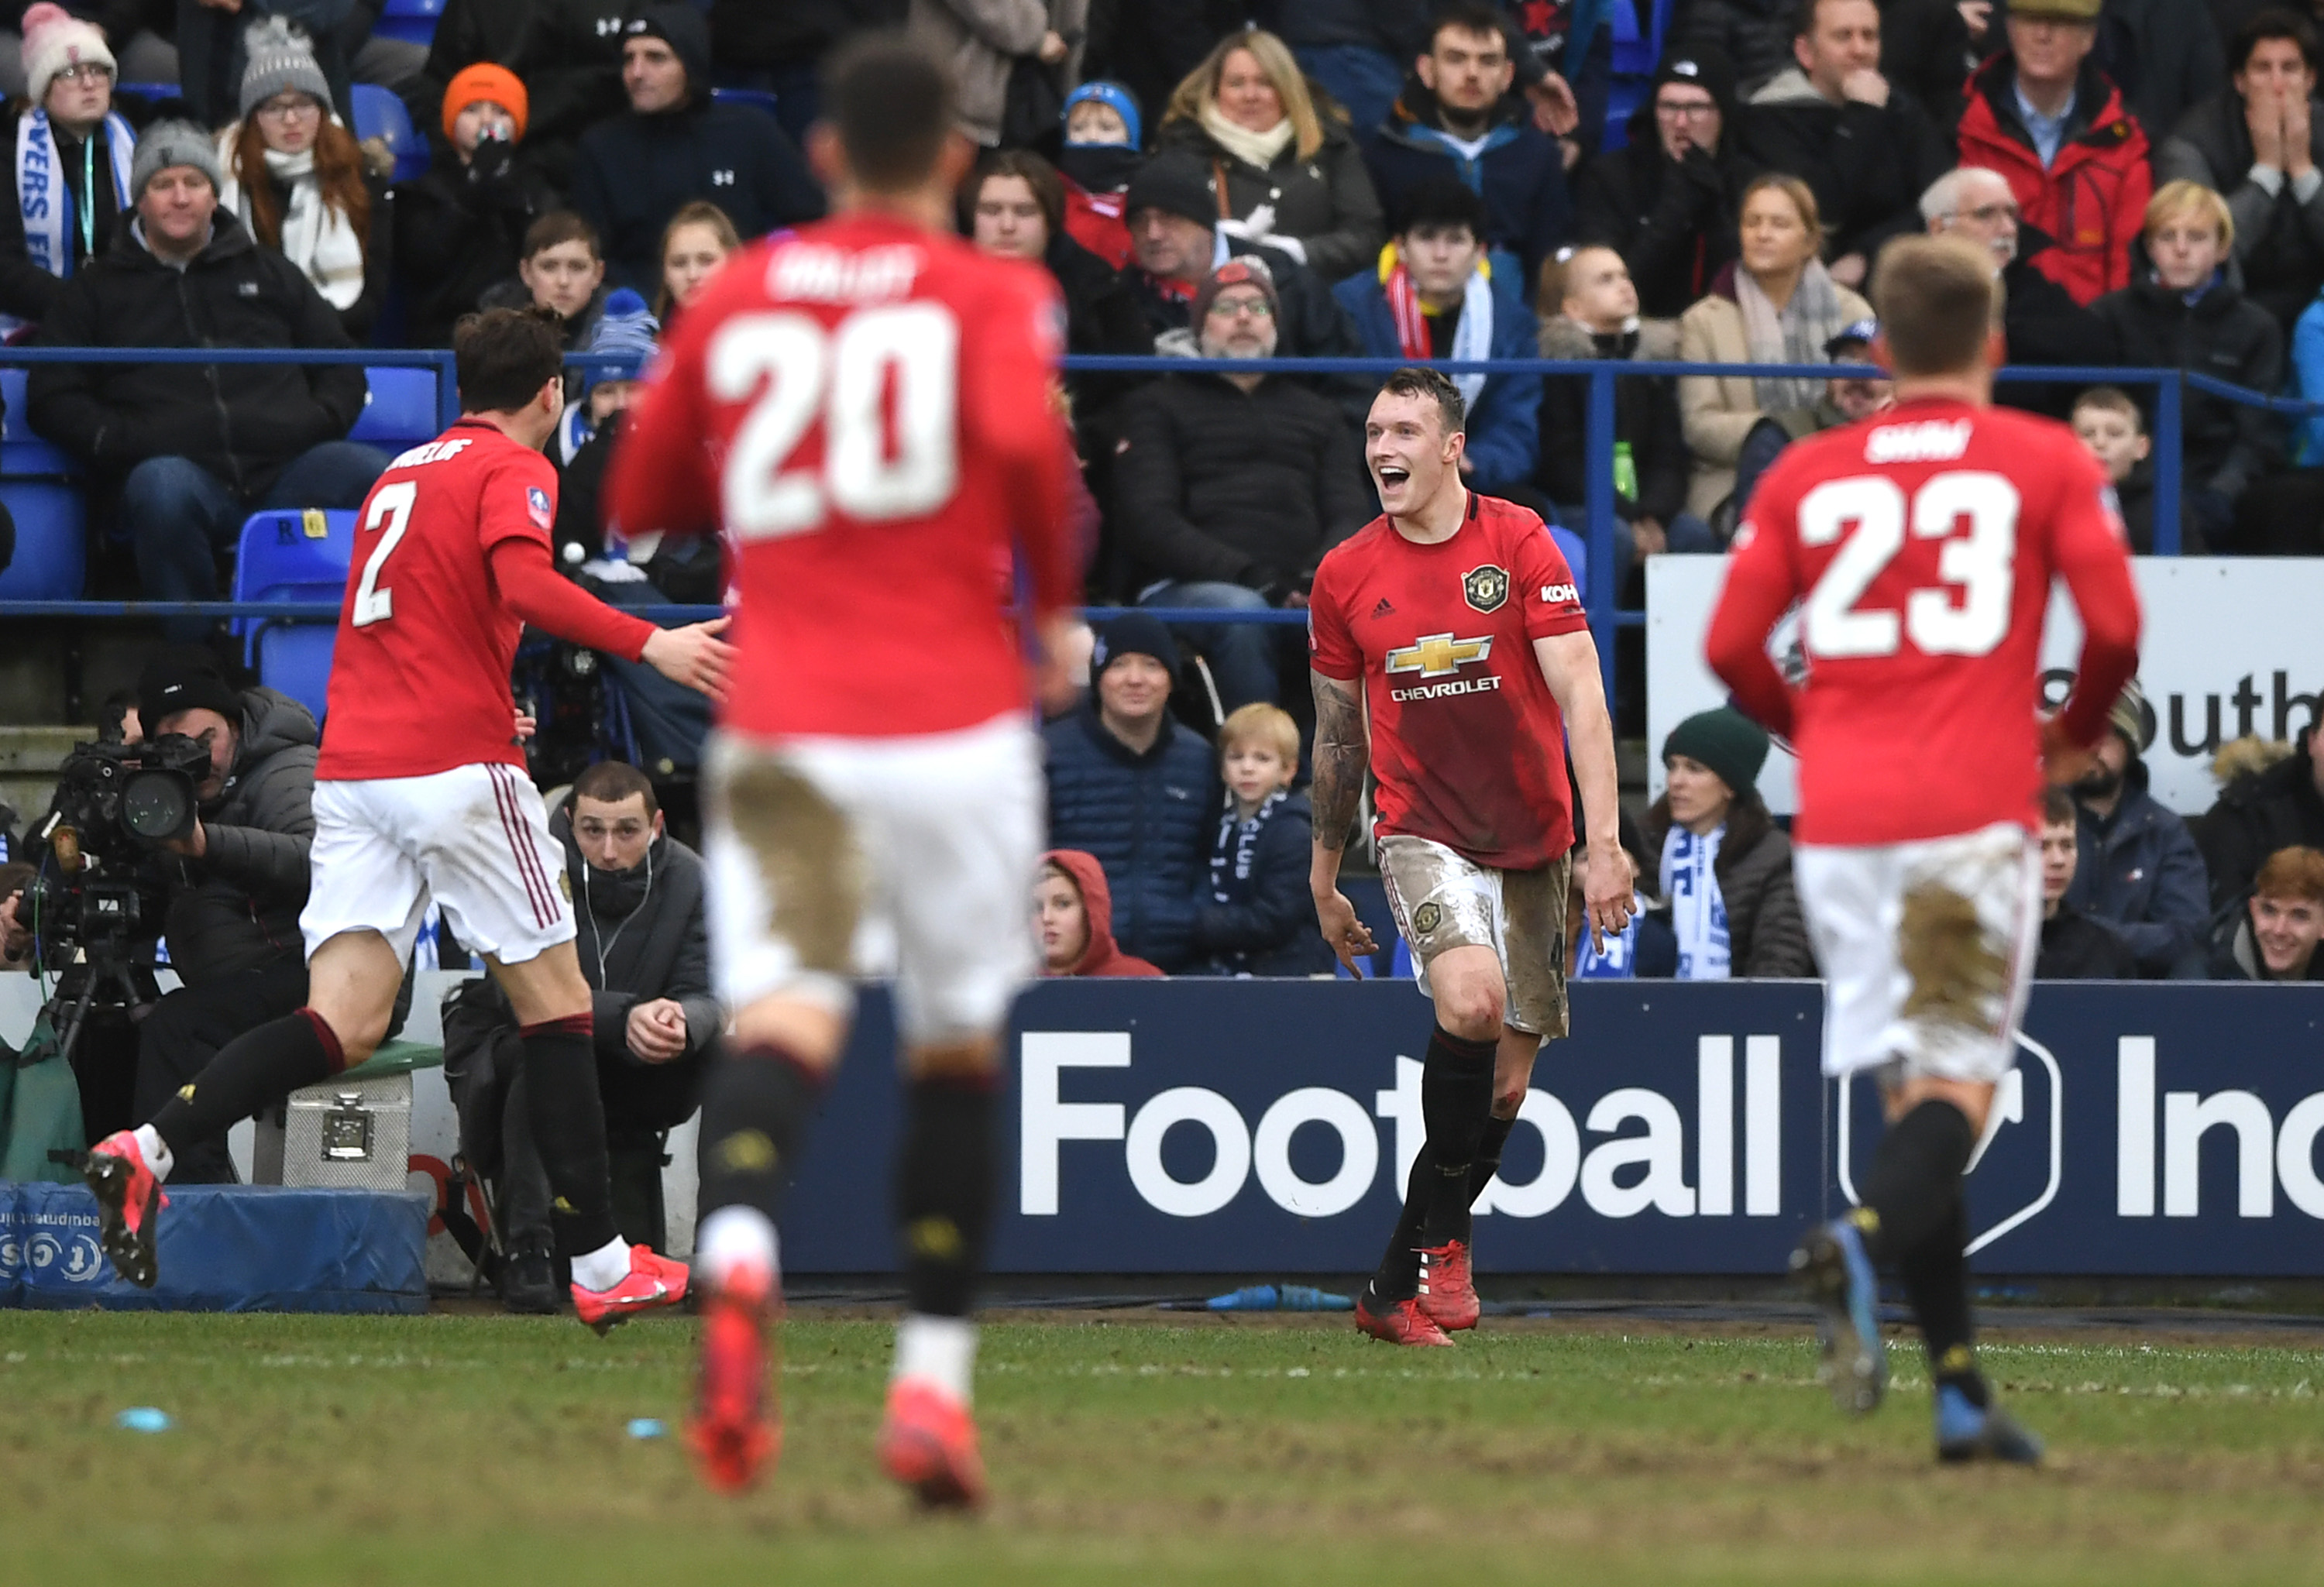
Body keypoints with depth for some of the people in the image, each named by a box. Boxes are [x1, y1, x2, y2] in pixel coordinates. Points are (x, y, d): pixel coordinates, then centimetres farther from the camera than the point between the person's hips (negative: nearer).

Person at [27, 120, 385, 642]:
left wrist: (320, 419, 6)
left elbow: (341, 367, 29)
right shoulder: (97, 291, 23)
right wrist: (116, 440, -3)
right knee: (162, 490, -41)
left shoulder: (269, 273, 28)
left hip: (286, 466, 2)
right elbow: (52, 396, 16)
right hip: (183, 469, -2)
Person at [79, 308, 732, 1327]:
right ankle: (600, 1267, 6)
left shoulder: (405, 470, 23)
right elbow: (524, 583, -20)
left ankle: (145, 1149, -24)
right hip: (459, 765, -6)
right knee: (555, 1003, 5)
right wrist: (649, 644, -24)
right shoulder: (515, 470, 0)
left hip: (351, 771, 6)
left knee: (342, 1025, -3)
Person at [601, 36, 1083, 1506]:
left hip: (779, 730, 1)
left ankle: (739, 1261, -45)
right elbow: (1028, 439, -15)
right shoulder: (995, 295, 4)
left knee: (781, 1015, -14)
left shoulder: (734, 299, 13)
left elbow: (641, 498, 19)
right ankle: (933, 1381, 12)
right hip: (955, 719, -1)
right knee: (958, 1051, 14)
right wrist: (1057, 611, 0)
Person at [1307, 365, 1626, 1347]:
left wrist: (1603, 840, -18)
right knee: (1470, 999, -28)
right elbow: (1338, 734, 13)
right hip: (1421, 832, -1)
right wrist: (1324, 880, 17)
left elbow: (1578, 695, -9)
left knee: (1505, 1082, 3)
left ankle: (1399, 1286, 20)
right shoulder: (1345, 577, 2)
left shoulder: (1520, 544, -5)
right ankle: (1444, 1239, -13)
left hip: (1532, 841, 1)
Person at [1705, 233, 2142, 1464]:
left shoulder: (1803, 475, 11)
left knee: (1908, 1094, 10)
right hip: (1974, 810, -3)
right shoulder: (2047, 463, 5)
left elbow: (1731, 648, 5)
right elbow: (2115, 624, -5)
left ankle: (1960, 1393, 8)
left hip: (1839, 819, 3)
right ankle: (1861, 1242, -37)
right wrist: (2074, 734, 15)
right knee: (1958, 1086, -5)